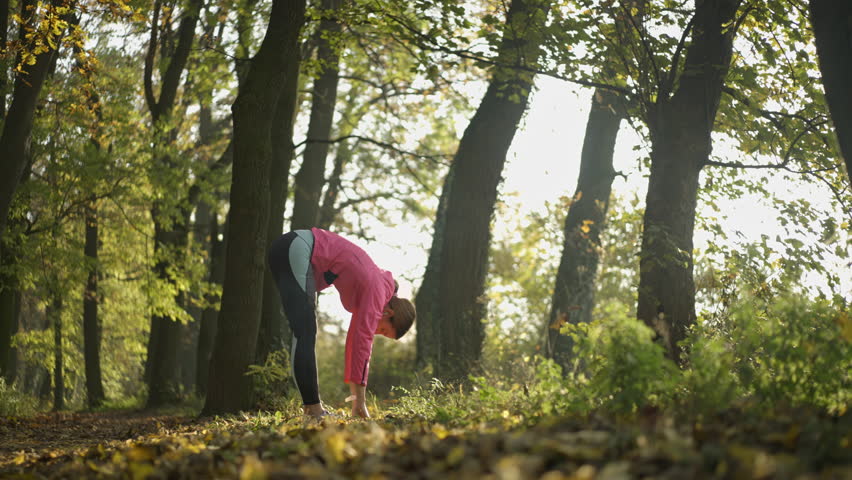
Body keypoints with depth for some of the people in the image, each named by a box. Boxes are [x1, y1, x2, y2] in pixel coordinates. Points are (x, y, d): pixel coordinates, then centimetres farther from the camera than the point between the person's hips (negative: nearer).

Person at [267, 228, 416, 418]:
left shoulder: (371, 288, 15)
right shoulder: (377, 293, -10)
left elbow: (355, 339, 21)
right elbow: (363, 342, -16)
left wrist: (356, 399, 22)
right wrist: (360, 401, -13)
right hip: (297, 251, -10)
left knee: (306, 333, 9)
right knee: (305, 333, -12)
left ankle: (312, 406, 9)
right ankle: (313, 408, -15)